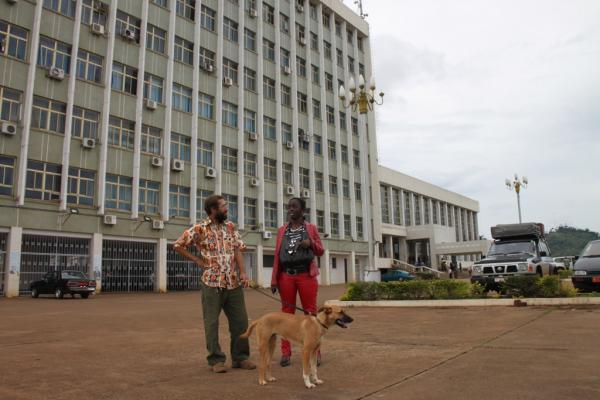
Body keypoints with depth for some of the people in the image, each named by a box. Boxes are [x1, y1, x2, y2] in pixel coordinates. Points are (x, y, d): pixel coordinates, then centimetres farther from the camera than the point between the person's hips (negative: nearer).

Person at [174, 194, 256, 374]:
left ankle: (240, 357, 21)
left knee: (240, 321, 8)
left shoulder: (230, 226, 8)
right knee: (212, 323, 4)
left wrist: (243, 272, -5)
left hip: (234, 283, 4)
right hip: (212, 283, -4)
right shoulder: (199, 229, -5)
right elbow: (178, 245, -1)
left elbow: (237, 249, 5)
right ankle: (216, 360, 17)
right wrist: (197, 260, -2)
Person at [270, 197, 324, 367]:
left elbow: (320, 251, 10)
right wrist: (274, 279, 3)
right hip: (286, 276, 2)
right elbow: (277, 255, 8)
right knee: (287, 313, 4)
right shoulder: (282, 230, 11)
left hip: (306, 275, -1)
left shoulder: (311, 228, 7)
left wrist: (311, 243, -12)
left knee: (310, 313, 1)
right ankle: (286, 352, 10)